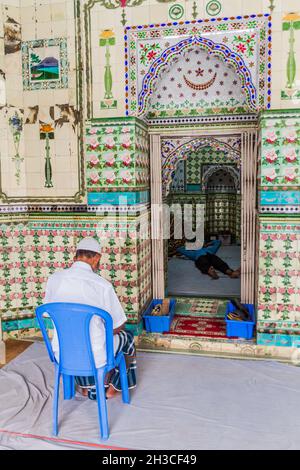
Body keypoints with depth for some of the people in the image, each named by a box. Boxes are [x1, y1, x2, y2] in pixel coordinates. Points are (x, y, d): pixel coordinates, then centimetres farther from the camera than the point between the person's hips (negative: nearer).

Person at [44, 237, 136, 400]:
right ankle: (109, 387, 39)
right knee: (127, 337, 26)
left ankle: (87, 387, 42)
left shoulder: (54, 279, -7)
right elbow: (117, 327, -8)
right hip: (94, 357, -4)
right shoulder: (102, 285, -18)